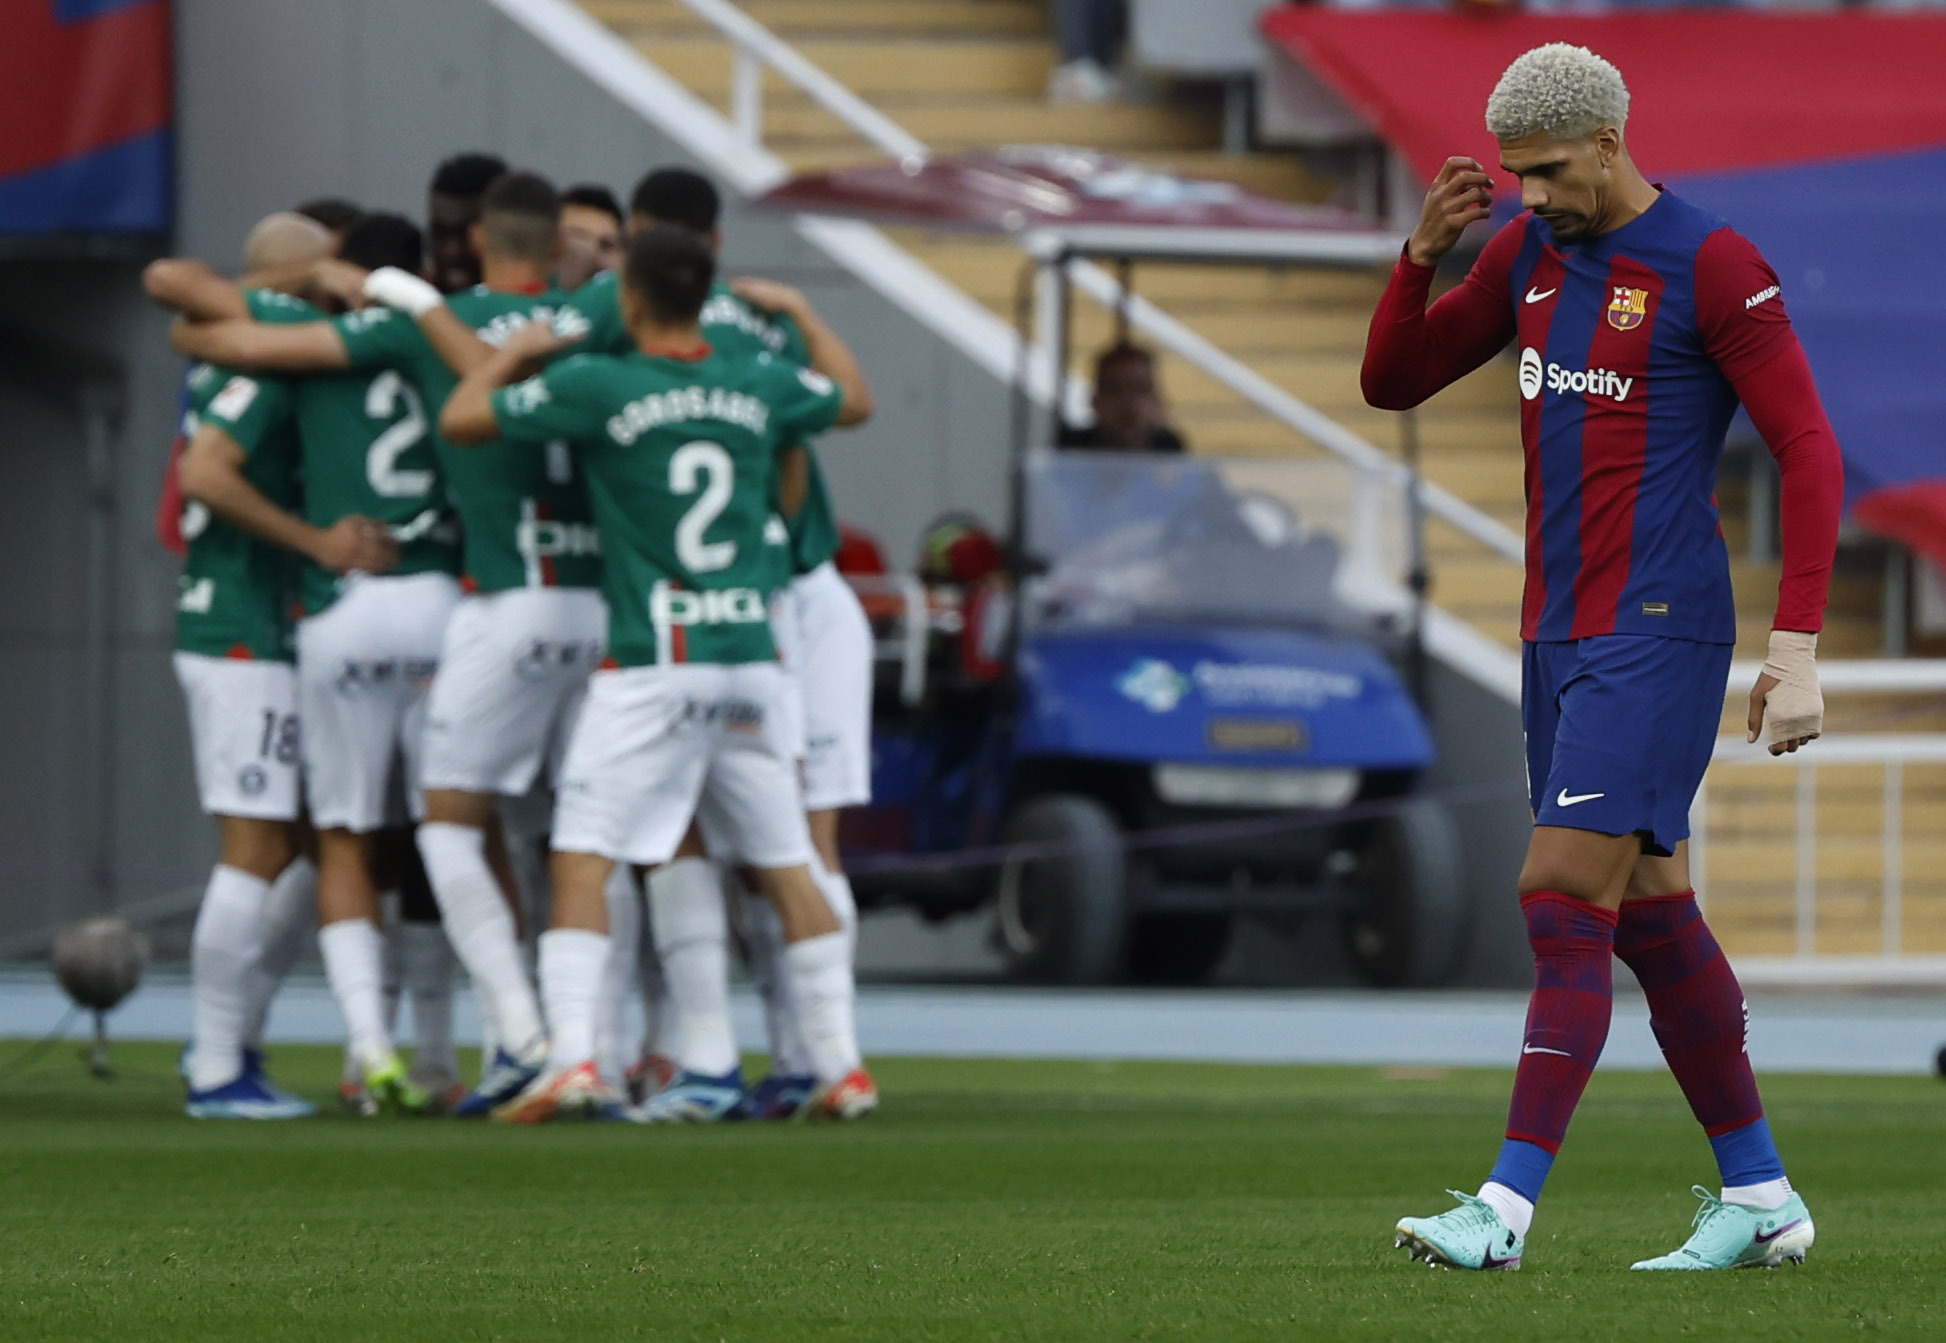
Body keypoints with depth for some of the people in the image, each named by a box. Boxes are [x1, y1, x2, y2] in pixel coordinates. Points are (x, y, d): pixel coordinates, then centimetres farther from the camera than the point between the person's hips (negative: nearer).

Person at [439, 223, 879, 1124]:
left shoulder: (596, 387, -7)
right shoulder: (762, 386, 7)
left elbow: (461, 418, 0)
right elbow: (855, 401, 28)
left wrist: (518, 349, 17)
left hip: (651, 668, -4)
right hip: (749, 655, 5)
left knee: (582, 861, -4)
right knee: (787, 870, 12)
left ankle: (573, 1056, -18)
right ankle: (842, 1067, 13)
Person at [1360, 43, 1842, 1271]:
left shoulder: (1713, 267, -10)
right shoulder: (1531, 252, 11)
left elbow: (1810, 452, -11)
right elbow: (1394, 383, 16)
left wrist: (1797, 649, -17)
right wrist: (1425, 253, -3)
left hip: (1658, 635, -8)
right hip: (1560, 631, 8)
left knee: (1565, 902, -14)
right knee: (1650, 917, 10)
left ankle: (1509, 1205, -17)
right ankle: (1762, 1200, 17)